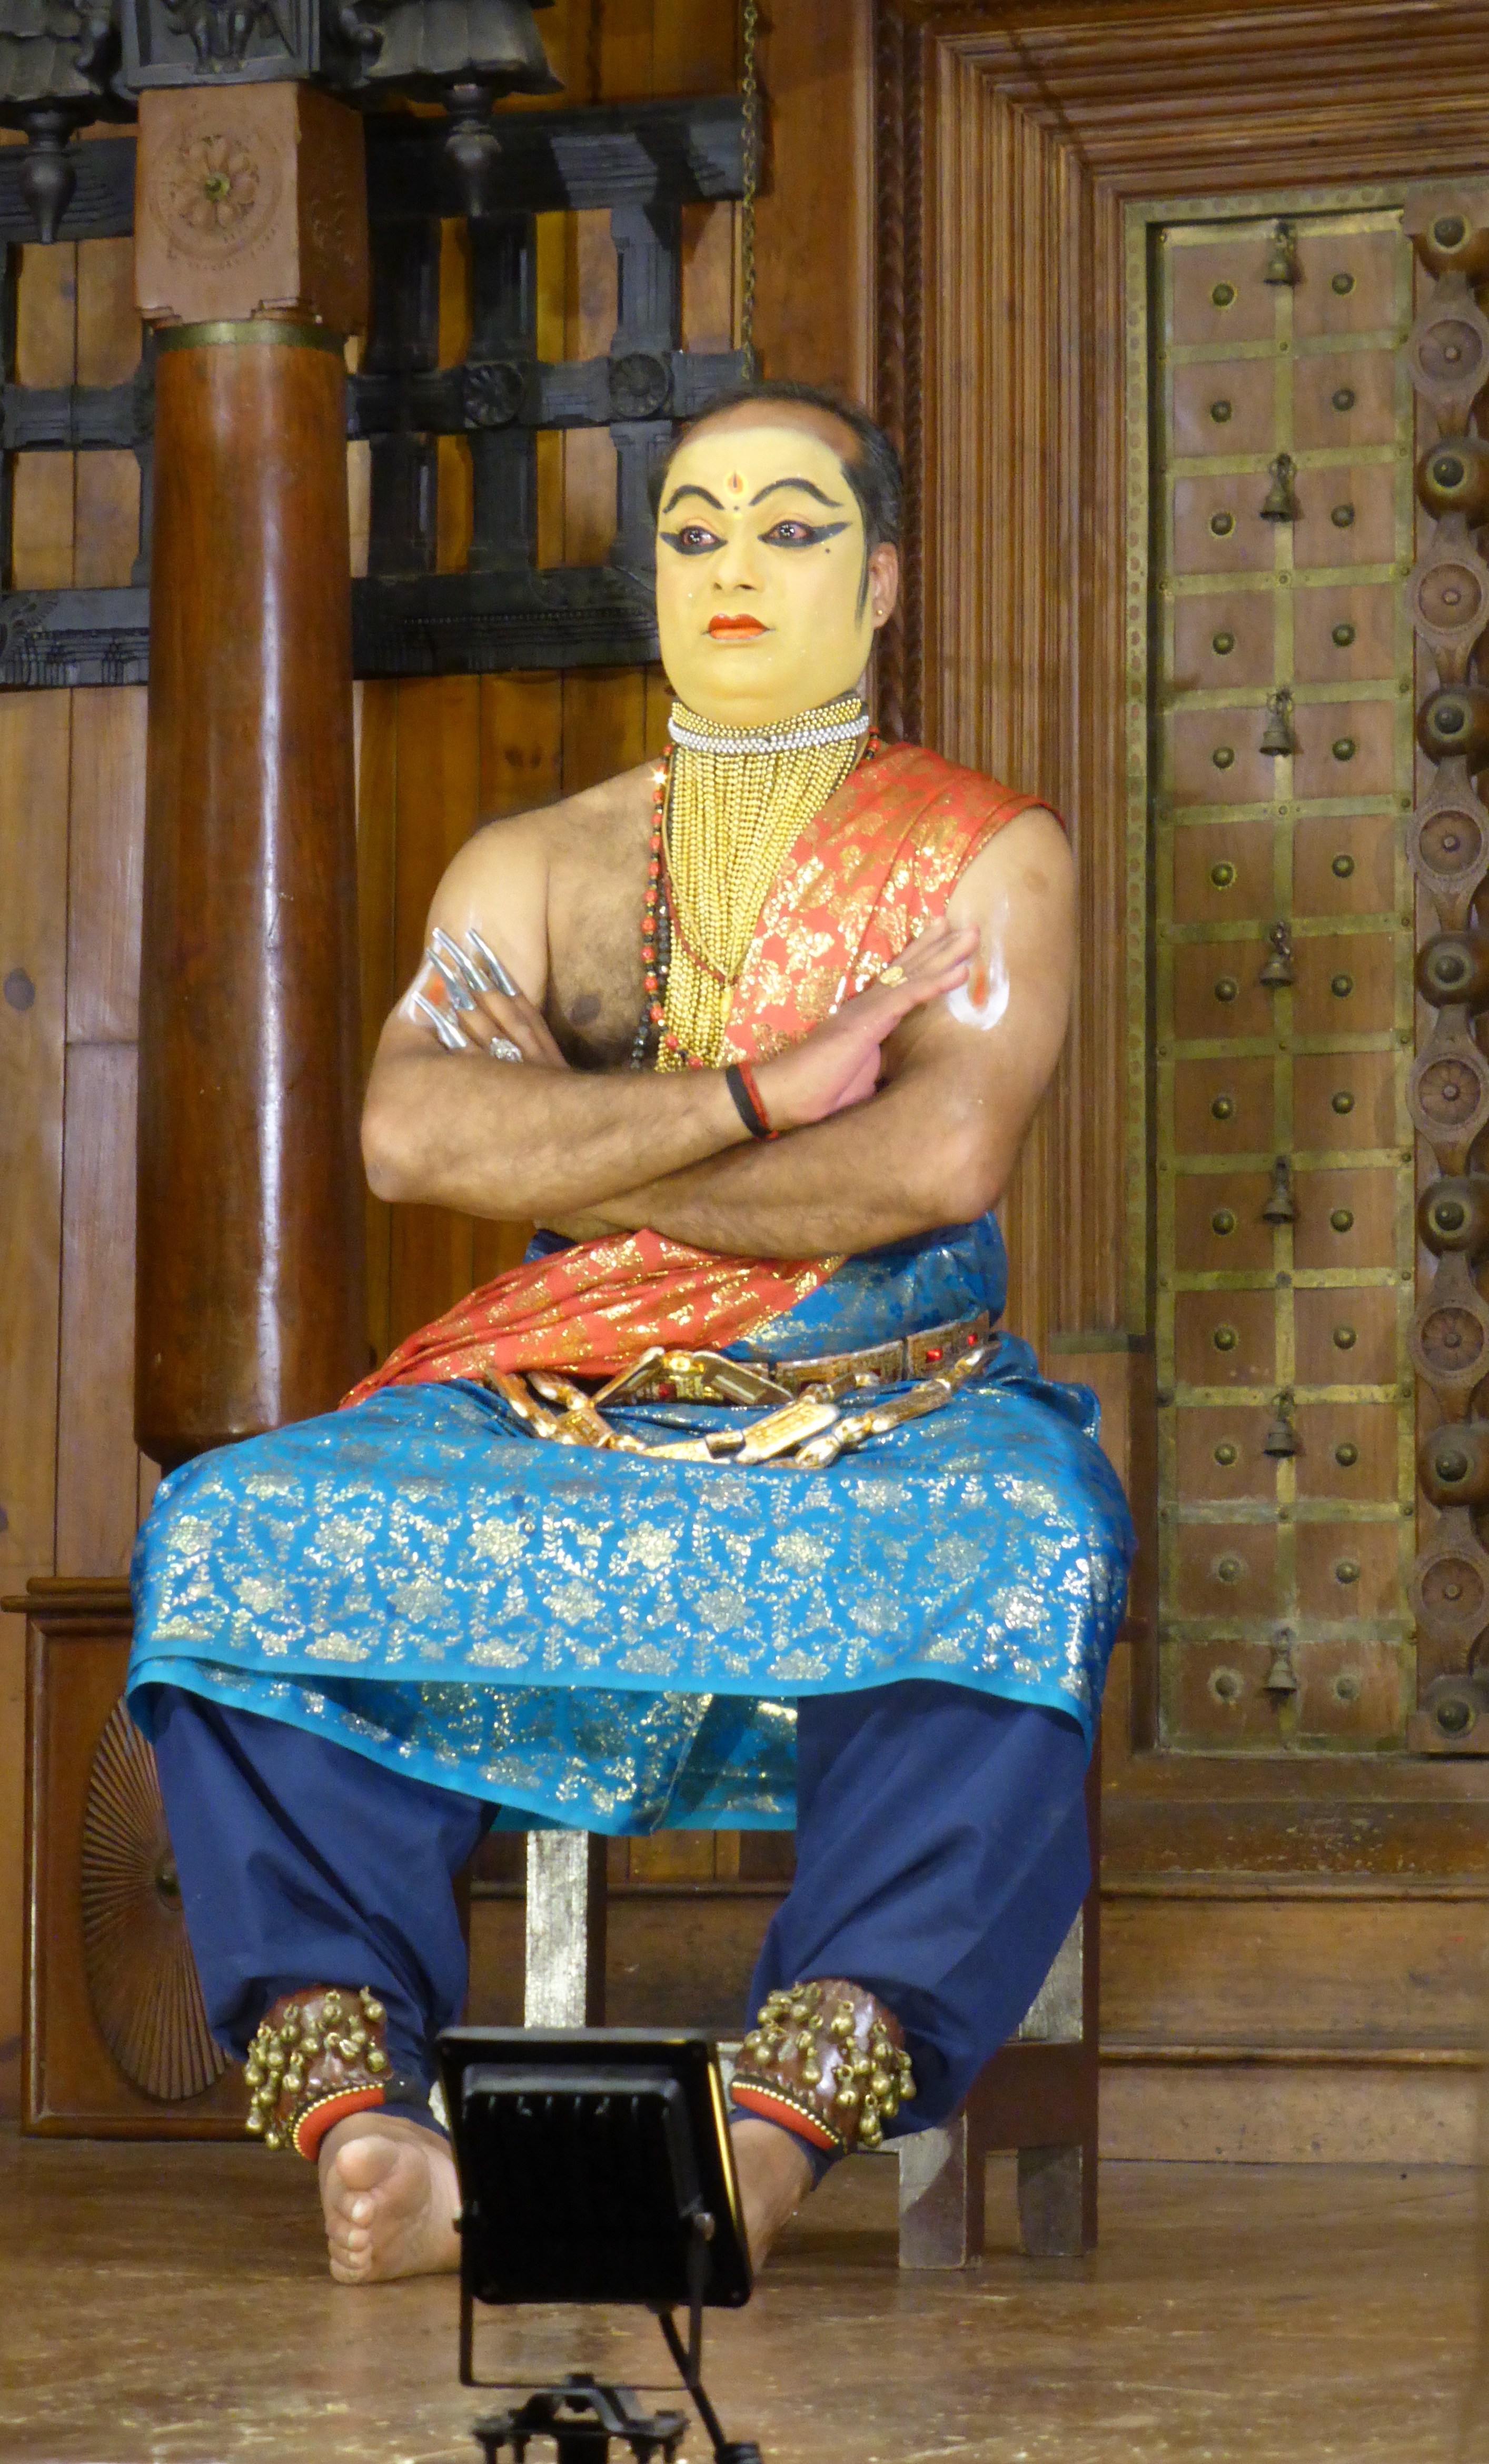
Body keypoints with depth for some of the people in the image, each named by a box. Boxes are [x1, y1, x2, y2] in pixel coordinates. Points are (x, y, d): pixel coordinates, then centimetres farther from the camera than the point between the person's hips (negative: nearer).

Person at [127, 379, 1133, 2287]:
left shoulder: (987, 856, 9)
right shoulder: (531, 864, 16)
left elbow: (941, 1157, -11)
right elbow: (407, 1132, -4)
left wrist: (572, 1161, -6)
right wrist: (755, 1093, -11)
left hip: (887, 1415, -3)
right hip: (562, 1419, 3)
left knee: (1026, 1549, -39)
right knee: (228, 1535, -25)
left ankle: (783, 2126, -49)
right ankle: (352, 2108, -37)